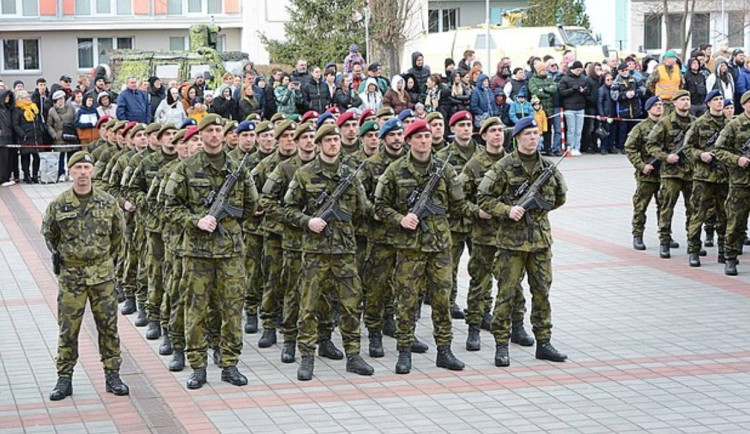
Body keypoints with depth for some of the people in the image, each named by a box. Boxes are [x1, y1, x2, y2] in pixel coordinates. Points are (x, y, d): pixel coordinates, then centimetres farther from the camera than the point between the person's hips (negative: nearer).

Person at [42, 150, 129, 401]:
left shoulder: (108, 202, 0)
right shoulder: (58, 205, -3)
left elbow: (118, 232, 14)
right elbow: (48, 234, 13)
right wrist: (58, 257, 10)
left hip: (103, 274, 1)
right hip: (71, 275, -1)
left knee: (108, 326, 5)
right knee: (68, 329, 2)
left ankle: (112, 375, 14)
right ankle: (64, 378, 11)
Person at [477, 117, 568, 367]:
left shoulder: (547, 167, 8)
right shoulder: (503, 167, -6)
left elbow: (559, 197, 22)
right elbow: (484, 198, -6)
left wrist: (539, 206, 12)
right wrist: (508, 210, -18)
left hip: (540, 238, 5)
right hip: (511, 239, -4)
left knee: (542, 290, 9)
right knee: (506, 292, -2)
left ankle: (543, 342, 18)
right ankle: (501, 345, 5)